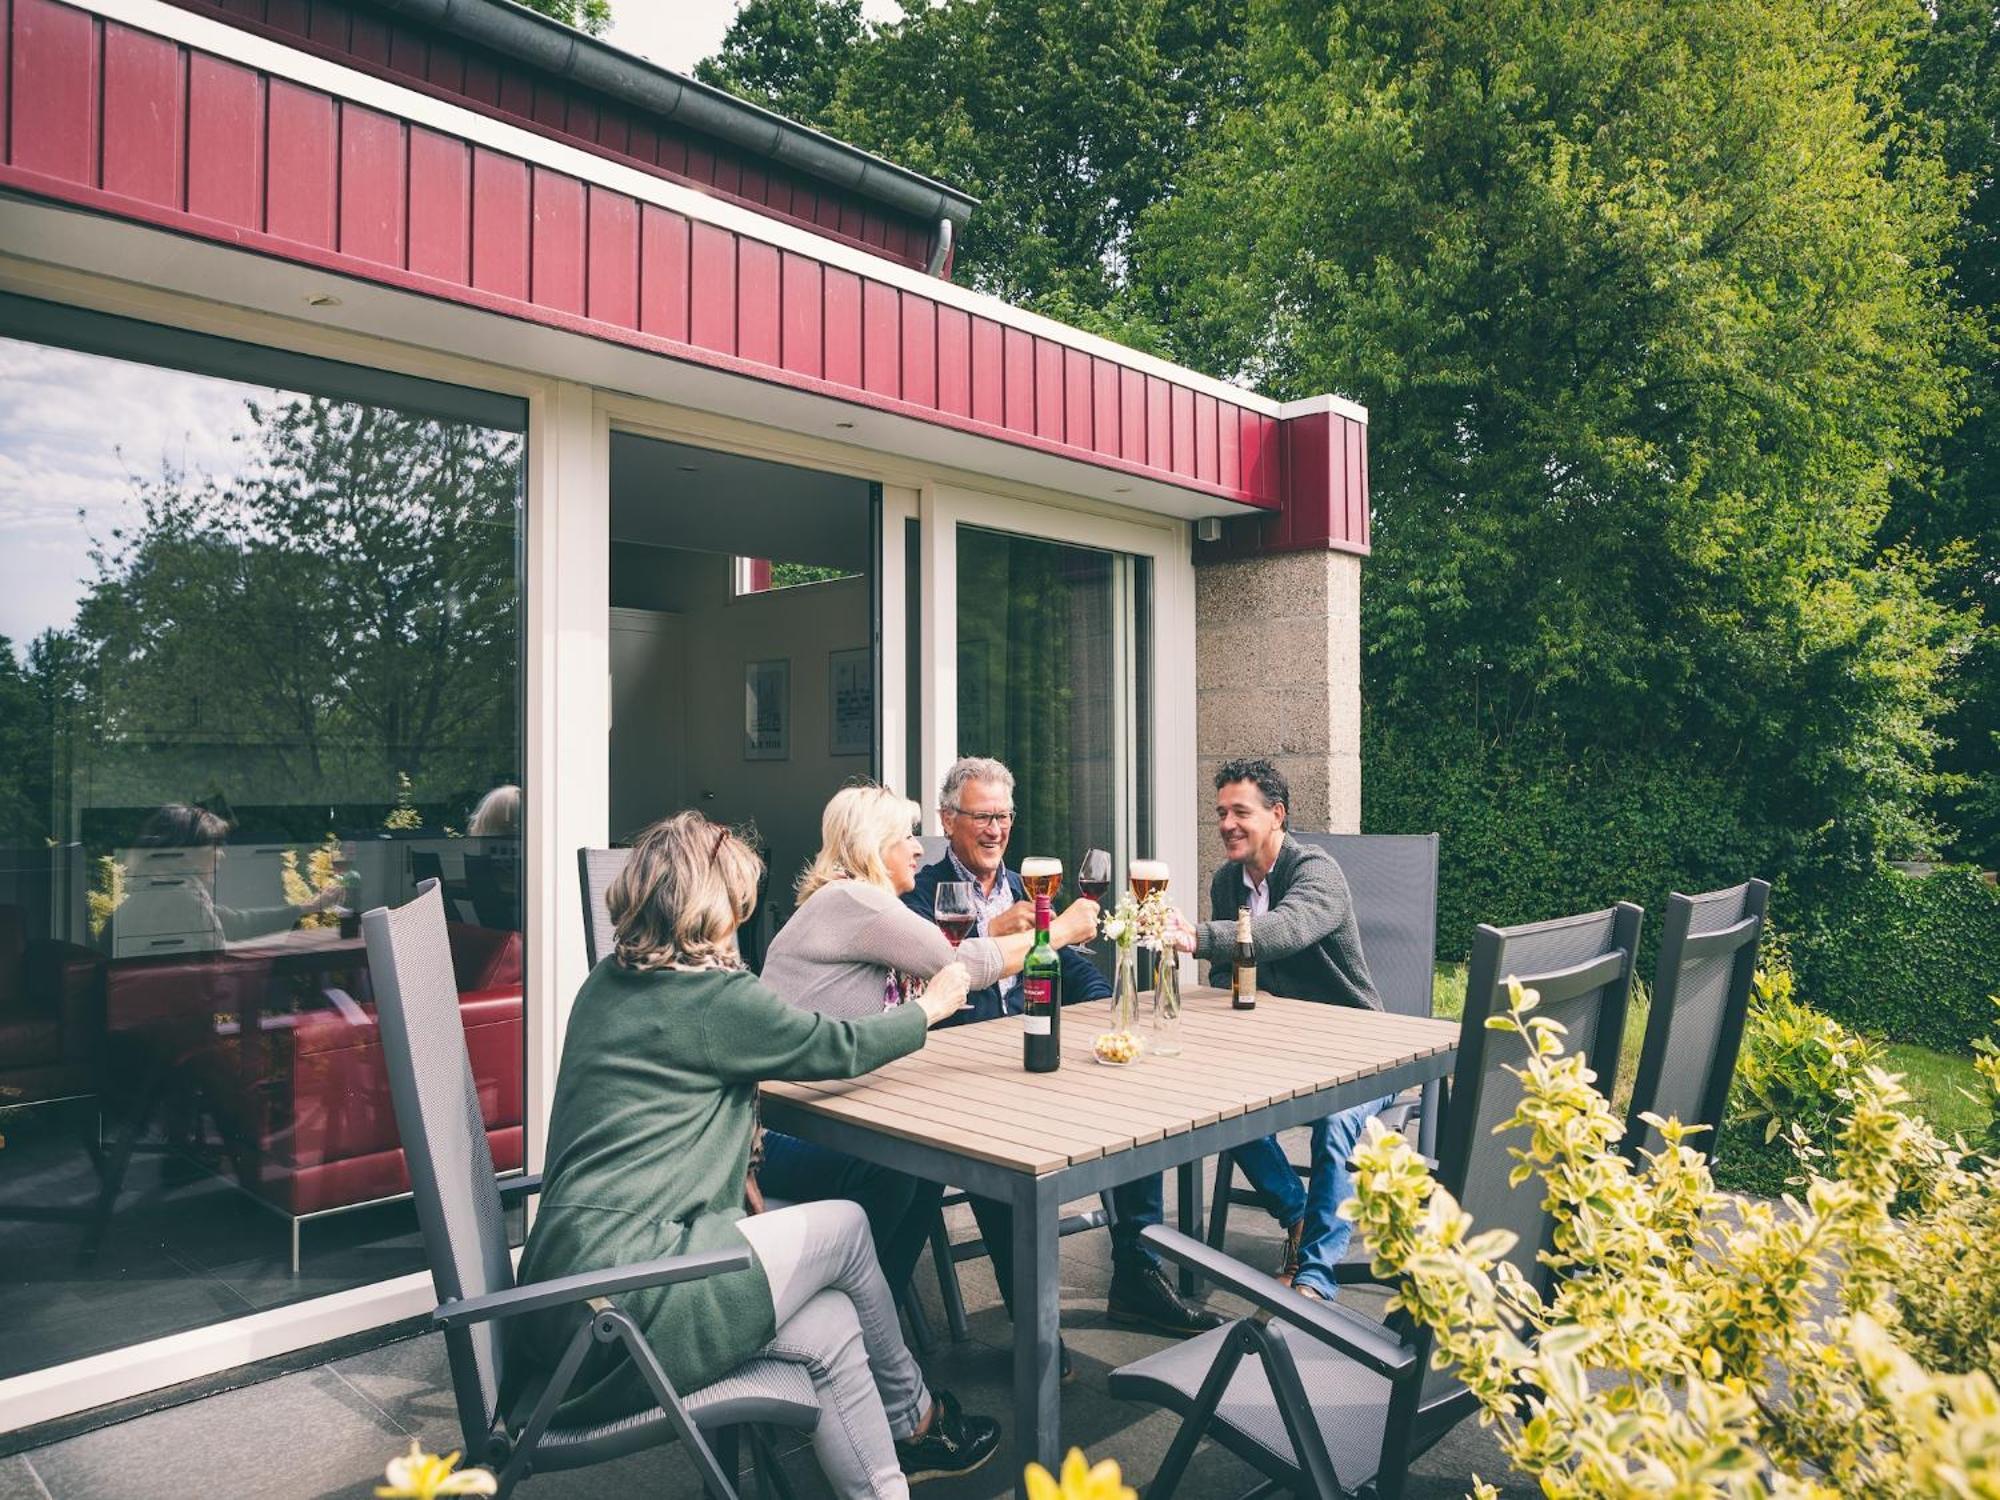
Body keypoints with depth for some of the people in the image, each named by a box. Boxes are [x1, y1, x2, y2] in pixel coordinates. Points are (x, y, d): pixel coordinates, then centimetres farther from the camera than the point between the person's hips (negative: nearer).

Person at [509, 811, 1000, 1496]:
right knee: (845, 1226, 8)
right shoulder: (712, 997, -13)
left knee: (832, 1326, 7)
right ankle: (914, 1420, 27)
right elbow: (840, 1047, -1)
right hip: (620, 1297, -8)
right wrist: (930, 1008, 17)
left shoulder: (609, 983, 11)